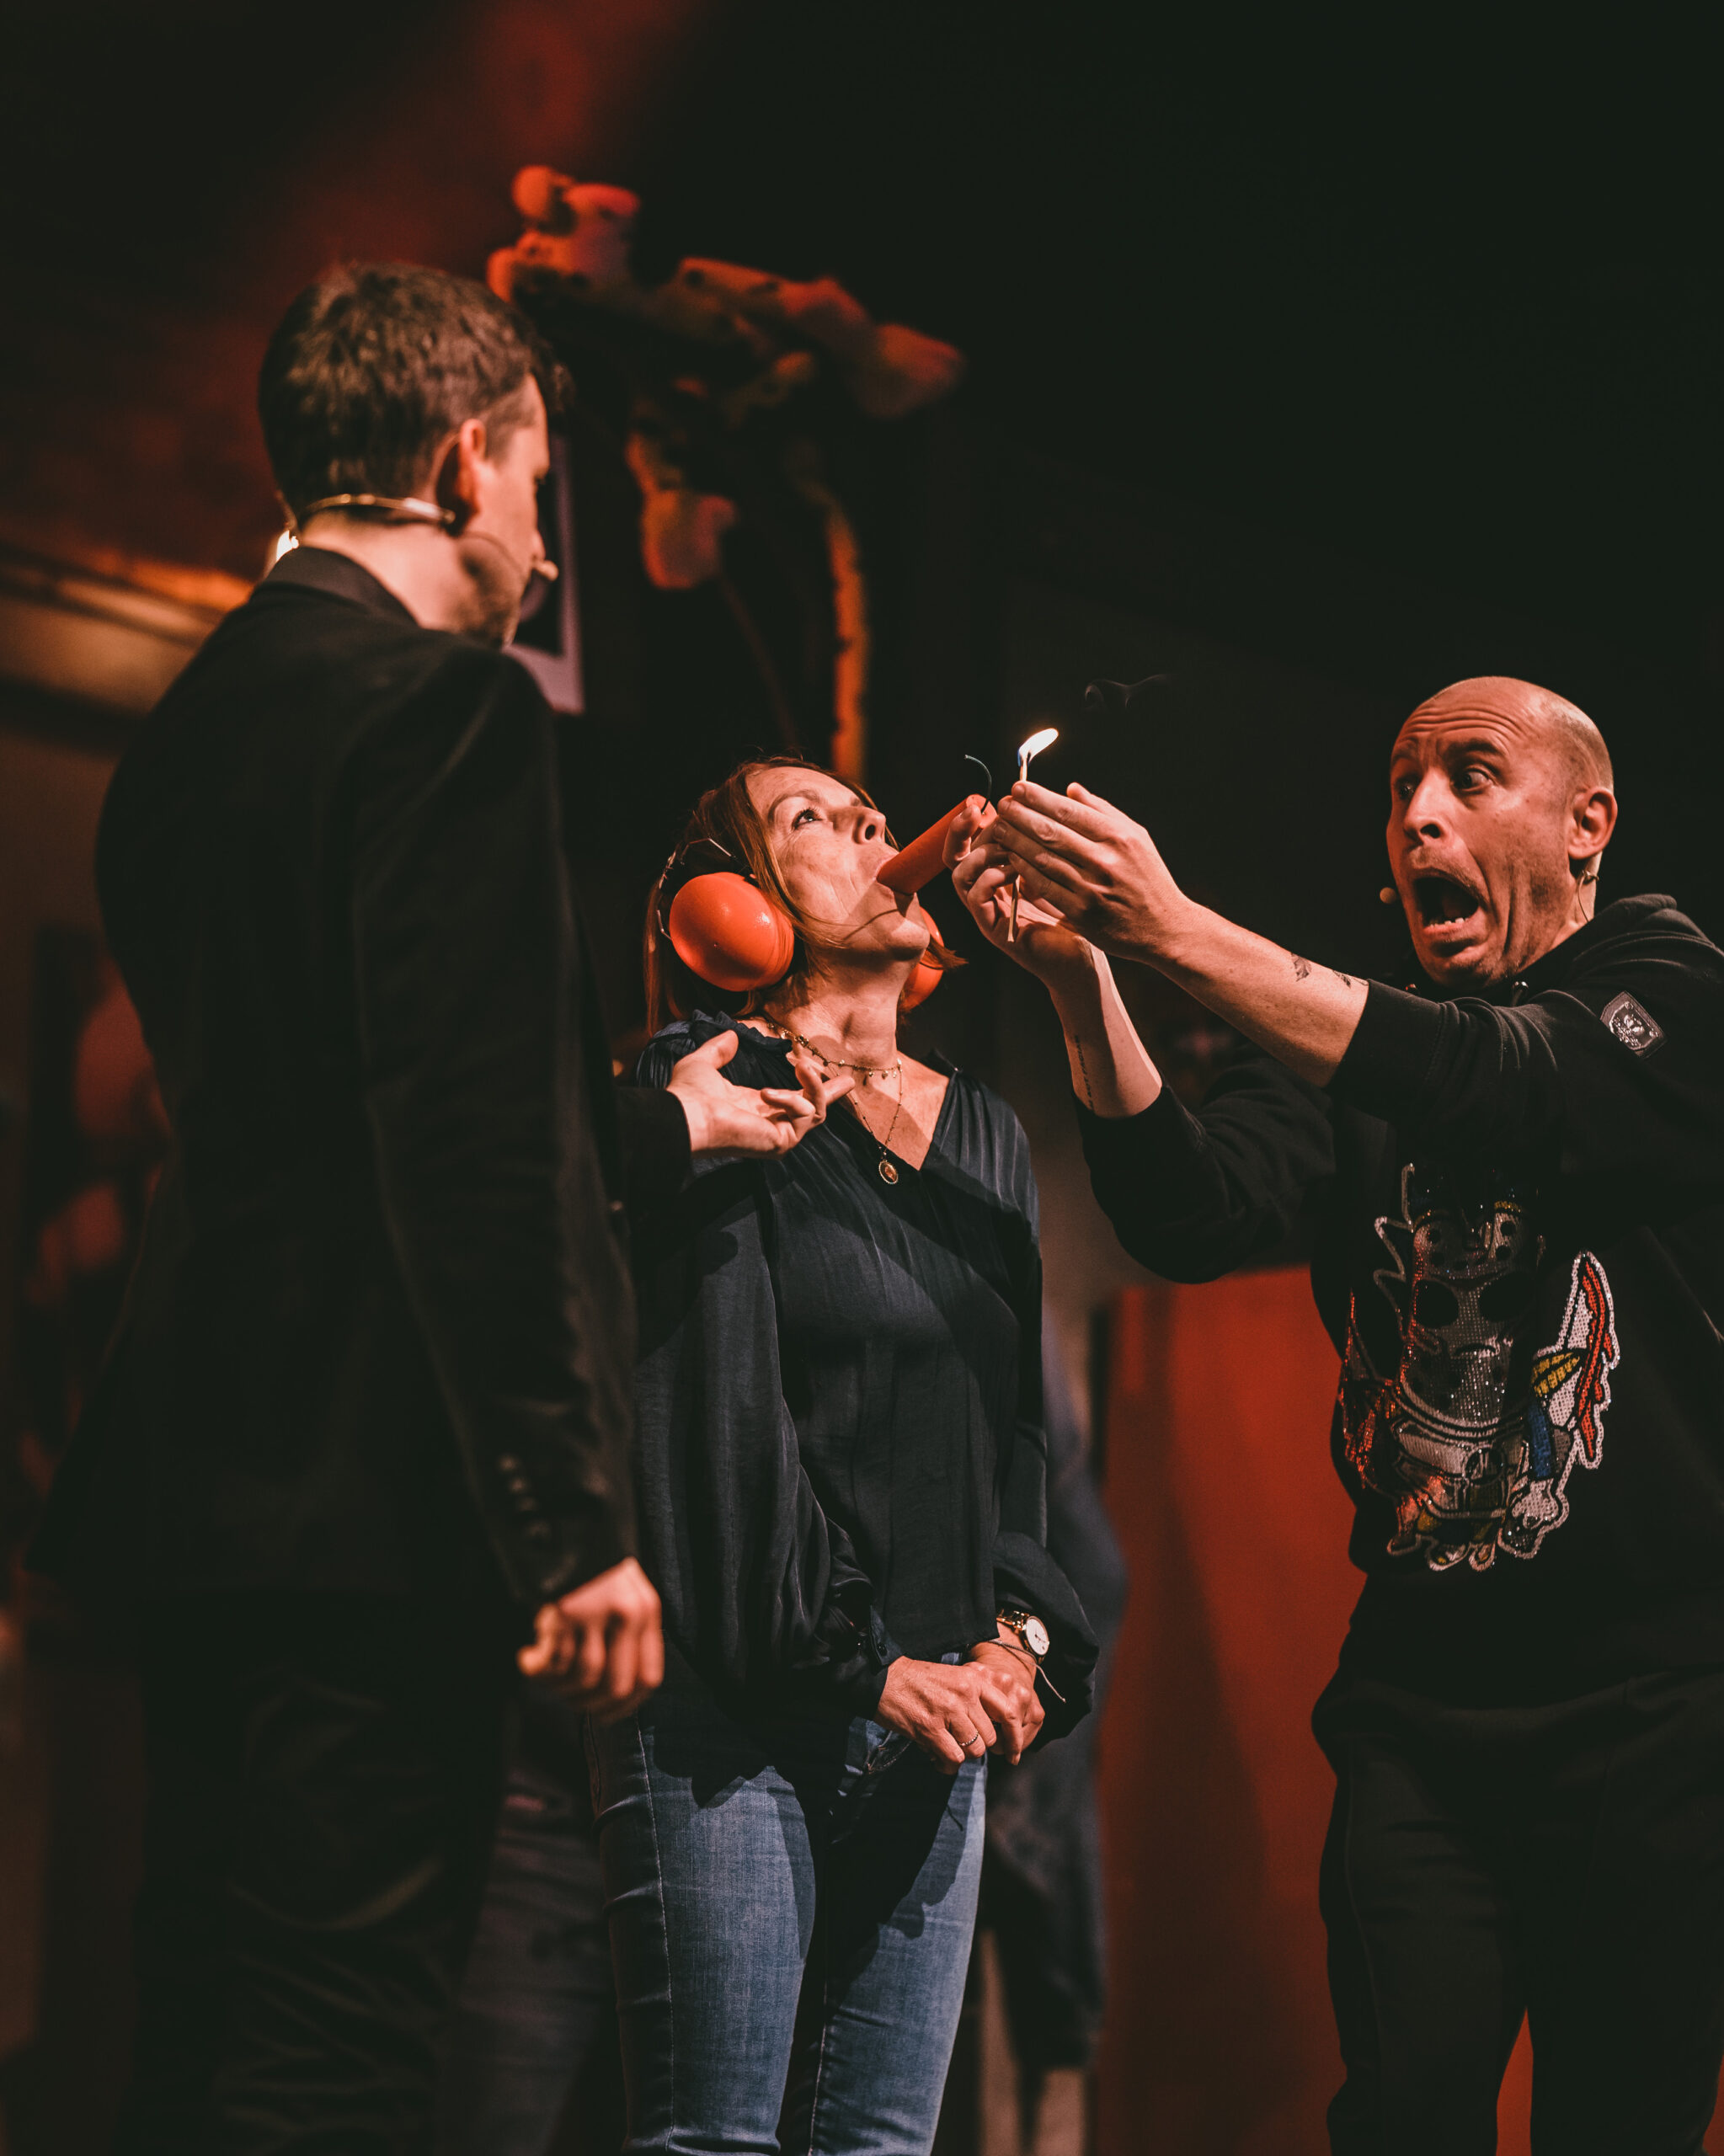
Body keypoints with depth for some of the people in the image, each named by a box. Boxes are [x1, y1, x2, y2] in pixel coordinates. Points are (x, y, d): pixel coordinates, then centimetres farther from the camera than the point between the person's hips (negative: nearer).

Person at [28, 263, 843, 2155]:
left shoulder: (191, 723, 17)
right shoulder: (446, 702, -10)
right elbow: (473, 1156, -18)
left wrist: (660, 1122, 39)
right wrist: (574, 1522, -16)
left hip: (202, 1487, 9)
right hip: (368, 1504, -9)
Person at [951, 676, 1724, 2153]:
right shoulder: (1355, 1049, 11)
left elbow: (1513, 1090, -21)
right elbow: (1191, 1217, -5)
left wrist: (1178, 933, -27)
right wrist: (1080, 977, -21)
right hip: (1423, 1690, 3)